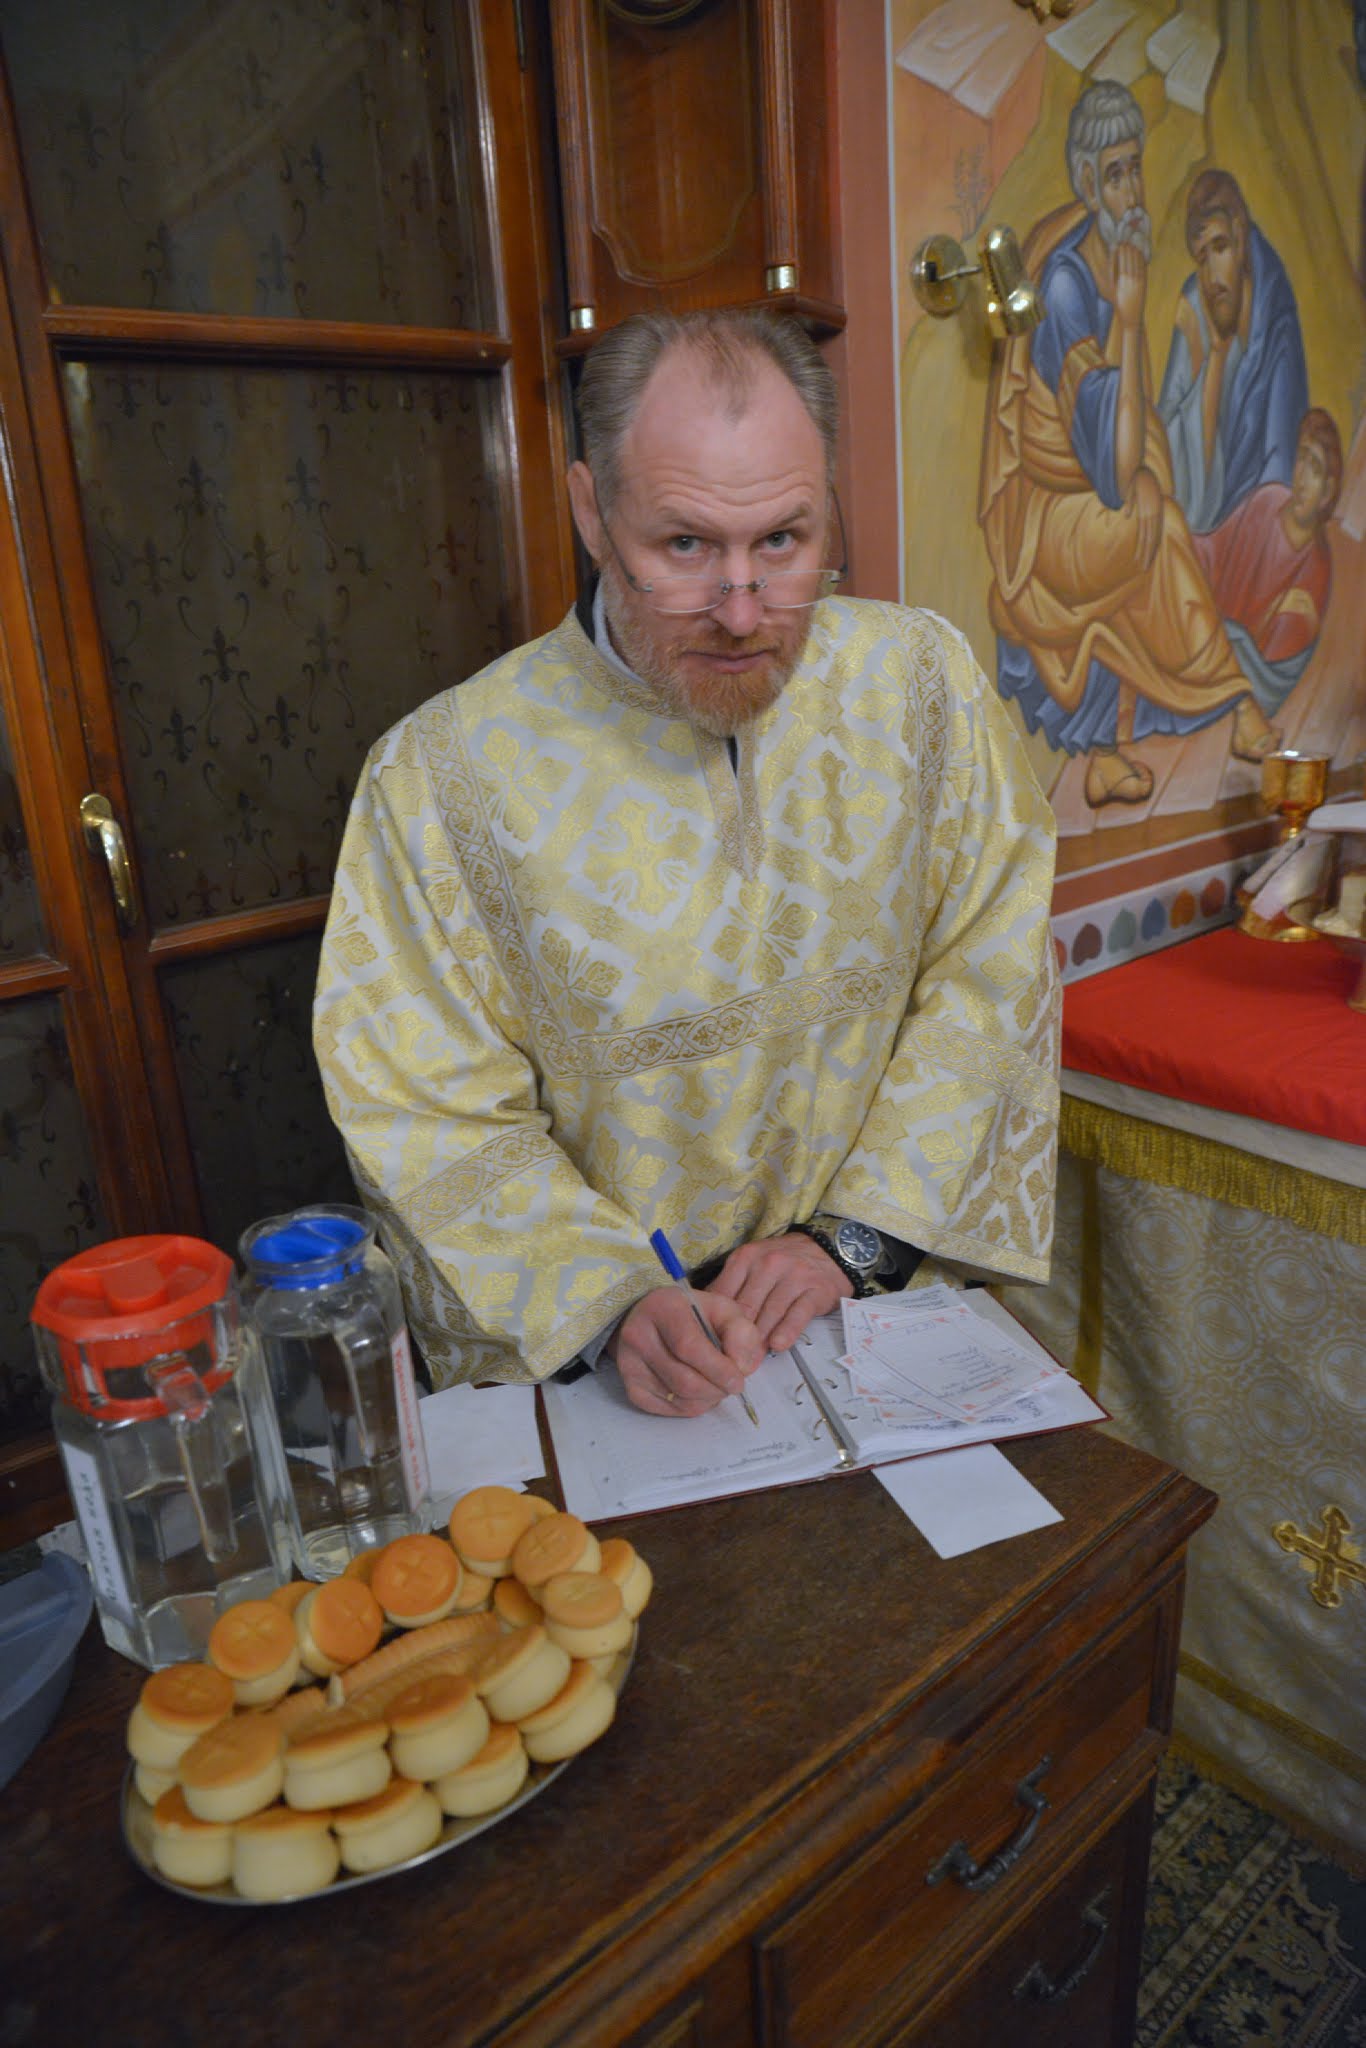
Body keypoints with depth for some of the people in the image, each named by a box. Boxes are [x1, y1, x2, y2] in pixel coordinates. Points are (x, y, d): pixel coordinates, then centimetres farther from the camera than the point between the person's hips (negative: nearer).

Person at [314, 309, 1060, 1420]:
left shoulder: (922, 679, -2)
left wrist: (855, 1234, -8)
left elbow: (991, 976, 0)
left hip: (876, 1304, 2)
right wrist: (612, 1302, -20)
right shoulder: (441, 772, -11)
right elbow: (434, 1116, -7)